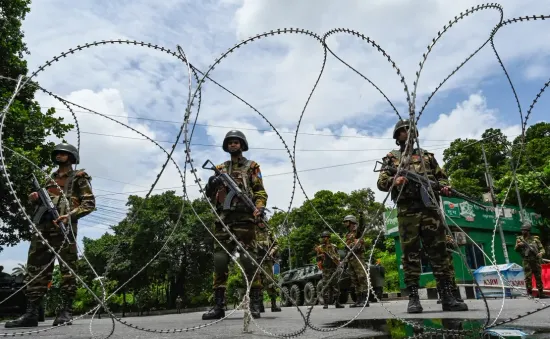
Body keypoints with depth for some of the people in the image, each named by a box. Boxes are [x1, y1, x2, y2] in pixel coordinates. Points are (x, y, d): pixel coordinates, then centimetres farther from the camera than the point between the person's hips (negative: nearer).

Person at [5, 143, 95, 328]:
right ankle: (31, 313, 5)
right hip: (42, 225, 7)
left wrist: (70, 215, -16)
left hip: (64, 226, -6)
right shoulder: (50, 179, 28)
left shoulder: (79, 177, 8)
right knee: (36, 268, 2)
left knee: (67, 268, -6)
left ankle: (65, 311, -4)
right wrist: (36, 199, 9)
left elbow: (89, 203, -1)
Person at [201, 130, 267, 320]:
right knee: (219, 260, 0)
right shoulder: (220, 169, 22)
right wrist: (210, 187, -3)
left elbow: (260, 191, 3)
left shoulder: (251, 167, 12)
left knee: (248, 259, -9)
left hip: (244, 218, -4)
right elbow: (211, 196, 20)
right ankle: (218, 305, 4)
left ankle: (255, 304, -4)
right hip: (223, 218, 4)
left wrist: (259, 209, -15)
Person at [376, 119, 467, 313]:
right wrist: (394, 181, -15)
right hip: (407, 210, -2)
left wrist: (444, 186, -1)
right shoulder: (391, 158, 14)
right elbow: (381, 182, 7)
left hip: (429, 207, 2)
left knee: (439, 250, -1)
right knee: (410, 253, -3)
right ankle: (413, 297, -1)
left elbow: (441, 176, 22)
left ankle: (447, 296, 3)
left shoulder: (427, 155, 22)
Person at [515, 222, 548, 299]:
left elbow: (542, 248, 8)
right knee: (528, 278, -5)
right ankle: (529, 294, 0)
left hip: (536, 261, 1)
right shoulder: (520, 239, 4)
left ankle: (541, 293, 19)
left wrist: (541, 253, -14)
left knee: (539, 278, 9)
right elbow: (516, 250, 0)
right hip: (527, 262, -1)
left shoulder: (535, 239, 5)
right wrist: (518, 245, -21)